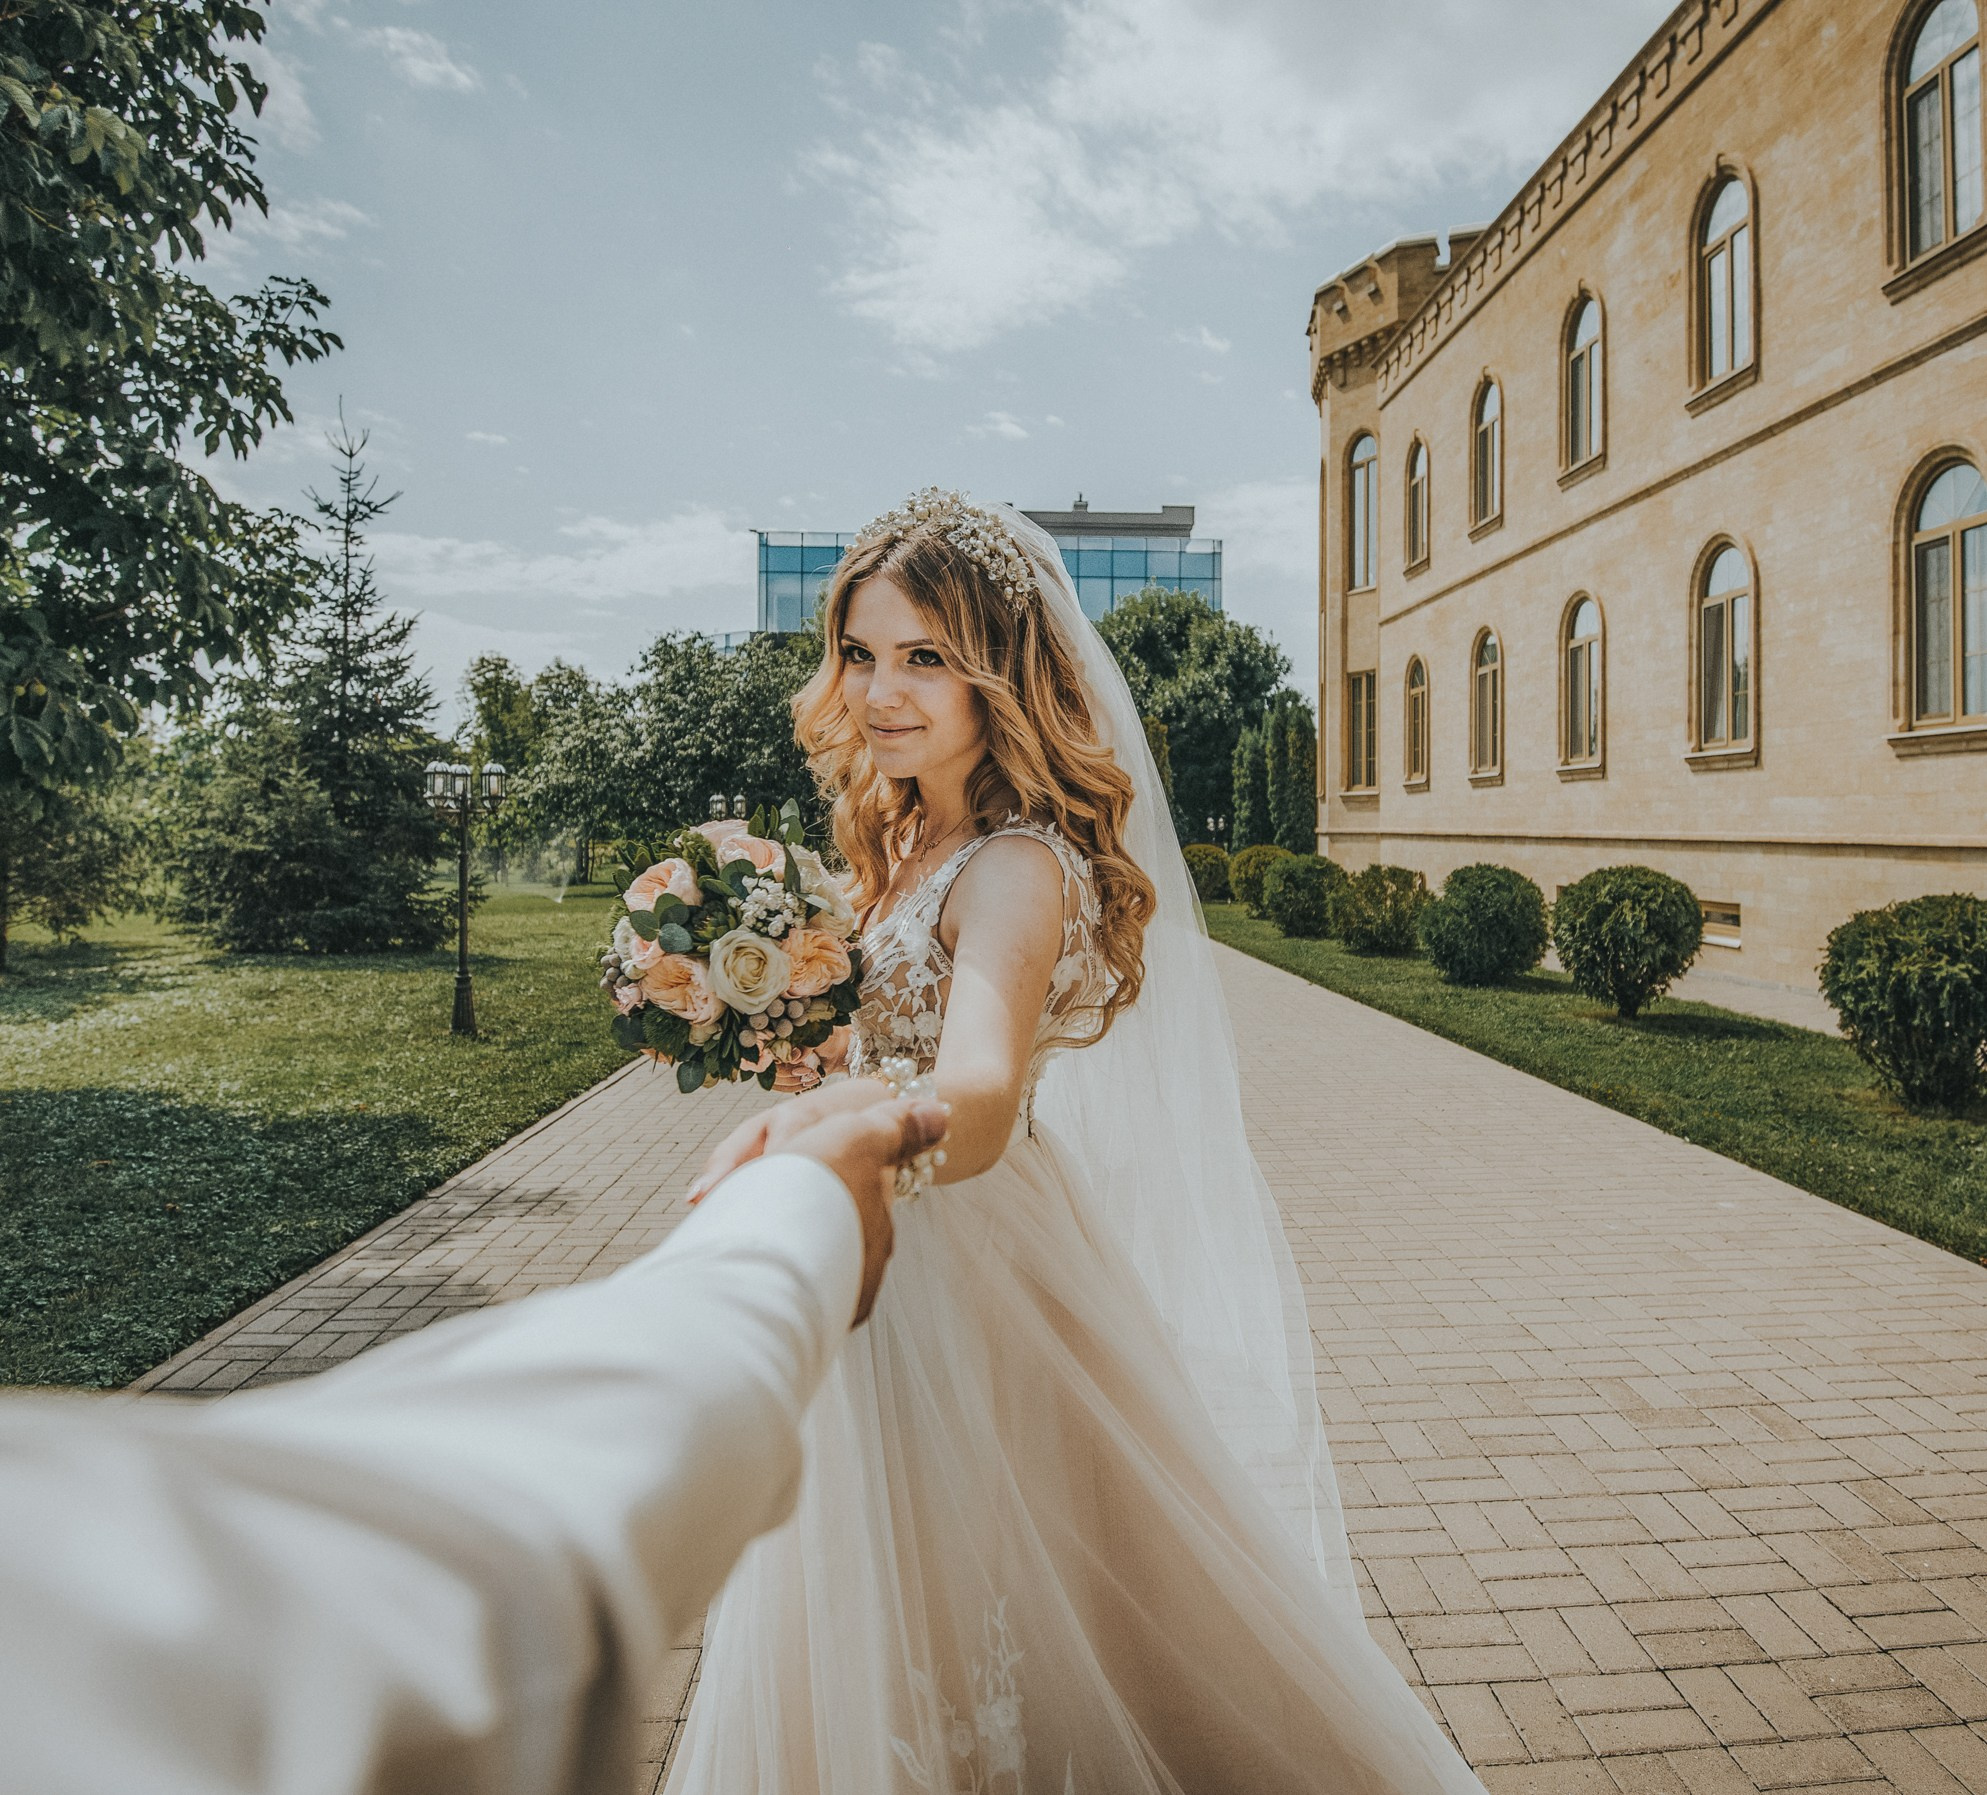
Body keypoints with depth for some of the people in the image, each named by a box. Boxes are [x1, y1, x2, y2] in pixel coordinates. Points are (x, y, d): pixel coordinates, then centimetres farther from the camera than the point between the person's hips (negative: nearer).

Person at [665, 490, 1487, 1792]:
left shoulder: (1016, 866, -23)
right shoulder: (909, 843, 5)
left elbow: (977, 1102, -43)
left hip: (978, 1281, -9)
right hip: (886, 1265, 9)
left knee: (992, 1636, 13)